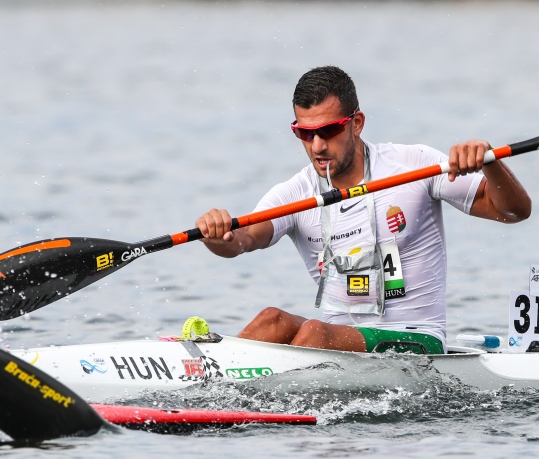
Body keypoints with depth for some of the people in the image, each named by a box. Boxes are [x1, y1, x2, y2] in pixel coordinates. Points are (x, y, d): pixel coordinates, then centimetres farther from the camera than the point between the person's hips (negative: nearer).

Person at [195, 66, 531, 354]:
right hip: (335, 338, 3)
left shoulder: (413, 165, -3)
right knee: (274, 321, -27)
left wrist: (488, 160, -25)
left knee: (314, 332, -30)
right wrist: (218, 236, -40)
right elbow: (243, 239, -16)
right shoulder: (294, 195, 3)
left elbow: (514, 210, -4)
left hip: (415, 346, -3)